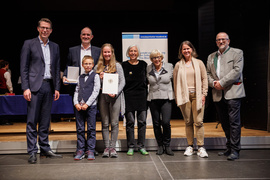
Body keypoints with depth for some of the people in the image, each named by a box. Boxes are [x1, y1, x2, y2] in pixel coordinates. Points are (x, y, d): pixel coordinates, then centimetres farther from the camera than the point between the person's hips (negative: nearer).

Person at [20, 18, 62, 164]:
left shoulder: (55, 46, 15)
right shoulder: (29, 44, 3)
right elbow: (24, 67, -2)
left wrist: (57, 88, 8)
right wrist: (25, 88, -11)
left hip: (49, 86, 4)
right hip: (35, 86, -4)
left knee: (45, 121, 10)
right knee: (32, 121, -2)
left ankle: (45, 149, 18)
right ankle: (32, 152, 4)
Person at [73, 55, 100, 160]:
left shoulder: (95, 76, 3)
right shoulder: (80, 77, 17)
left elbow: (96, 91, -5)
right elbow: (76, 91, 13)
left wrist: (87, 104, -11)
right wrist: (76, 103, -3)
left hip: (91, 106, -4)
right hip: (79, 106, 4)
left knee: (91, 129, -1)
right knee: (80, 129, 5)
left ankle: (90, 151, 5)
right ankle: (80, 150, 12)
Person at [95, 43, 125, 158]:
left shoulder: (117, 66, 6)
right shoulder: (98, 67, 11)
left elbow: (122, 82, 1)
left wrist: (116, 93, -12)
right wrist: (100, 78, -6)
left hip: (115, 97, -2)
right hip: (102, 97, 2)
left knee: (114, 123, -1)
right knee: (105, 124, 5)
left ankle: (112, 148, 6)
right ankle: (106, 147, 12)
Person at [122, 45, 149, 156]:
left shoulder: (143, 64, 10)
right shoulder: (124, 65, 4)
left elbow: (146, 80, 15)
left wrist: (146, 94, 8)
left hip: (141, 96, 2)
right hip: (129, 96, -2)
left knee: (142, 121, 1)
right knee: (130, 122, 0)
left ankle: (141, 146, 10)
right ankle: (131, 147, 9)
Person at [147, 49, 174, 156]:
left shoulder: (169, 67, 2)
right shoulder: (148, 69, 5)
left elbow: (174, 80, 13)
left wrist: (173, 95, 11)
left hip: (166, 98, -2)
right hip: (153, 99, 2)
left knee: (166, 122, -11)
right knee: (156, 124, 6)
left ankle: (167, 145, 9)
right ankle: (160, 146, 20)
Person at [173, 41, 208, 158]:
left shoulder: (199, 63, 8)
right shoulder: (178, 65, 9)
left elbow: (204, 79, 7)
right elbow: (175, 82, 10)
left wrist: (204, 94, -1)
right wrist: (177, 97, 5)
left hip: (197, 95, -1)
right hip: (184, 96, 1)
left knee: (198, 121, -6)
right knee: (188, 122, 5)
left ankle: (201, 147, -1)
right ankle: (190, 146, 13)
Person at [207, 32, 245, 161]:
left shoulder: (237, 53, 5)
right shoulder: (211, 57, 20)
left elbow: (237, 71, -8)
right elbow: (208, 74, 16)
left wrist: (222, 82, -13)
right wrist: (213, 83, -4)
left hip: (232, 93, -5)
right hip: (218, 95, 5)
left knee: (234, 122, -7)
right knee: (224, 123, 10)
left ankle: (235, 150, -1)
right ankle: (229, 148, 21)